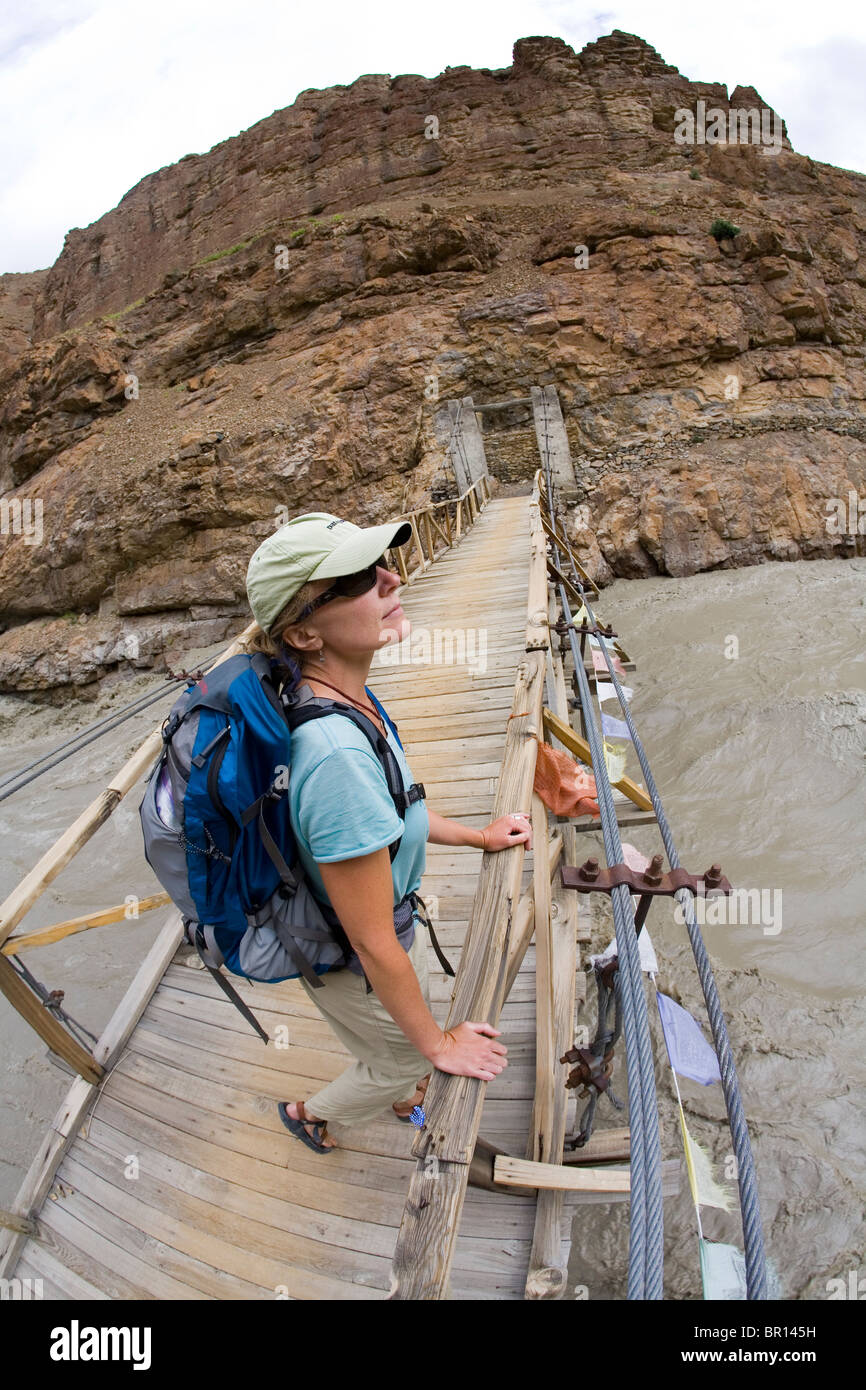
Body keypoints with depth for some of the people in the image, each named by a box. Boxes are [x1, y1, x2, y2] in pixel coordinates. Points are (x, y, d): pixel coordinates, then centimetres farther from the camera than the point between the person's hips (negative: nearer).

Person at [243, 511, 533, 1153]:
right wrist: (438, 1042, -14)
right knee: (403, 1057, 26)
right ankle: (310, 1114, 57)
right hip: (357, 971, -7)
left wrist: (479, 835, 15)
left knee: (414, 1029, 35)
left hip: (393, 926, 7)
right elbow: (372, 944, -30)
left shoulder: (347, 698, -13)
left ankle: (403, 1100, 69)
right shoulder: (337, 756, -42)